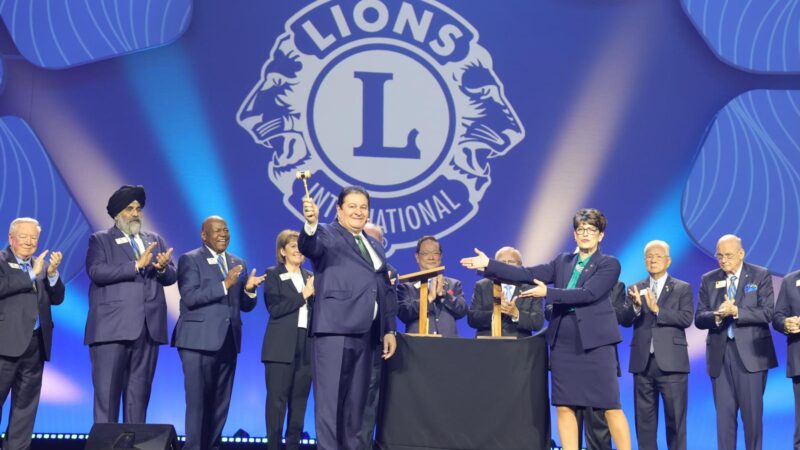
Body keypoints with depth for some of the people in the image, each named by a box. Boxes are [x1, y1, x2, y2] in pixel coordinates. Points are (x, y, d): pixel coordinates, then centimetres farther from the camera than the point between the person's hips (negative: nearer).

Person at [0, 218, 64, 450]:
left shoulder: (41, 265, 15)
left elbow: (57, 299, 9)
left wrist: (52, 273, -6)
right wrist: (32, 274, -14)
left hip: (36, 343, 6)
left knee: (26, 404, 8)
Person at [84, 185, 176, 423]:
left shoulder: (155, 241, 19)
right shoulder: (100, 240, 6)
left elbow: (171, 277, 11)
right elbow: (96, 271, -12)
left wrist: (162, 268, -12)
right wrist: (136, 265, -18)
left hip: (148, 328, 4)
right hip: (112, 328, -4)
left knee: (139, 392, 7)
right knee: (107, 391, -5)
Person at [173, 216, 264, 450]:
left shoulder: (238, 263, 16)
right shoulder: (190, 260, -1)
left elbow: (245, 306, 14)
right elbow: (189, 297, -15)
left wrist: (249, 289, -8)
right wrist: (224, 284, -21)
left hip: (228, 341, 6)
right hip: (199, 341, -6)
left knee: (221, 402, 9)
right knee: (197, 400, -5)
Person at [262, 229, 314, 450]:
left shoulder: (310, 277, 16)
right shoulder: (273, 275, 2)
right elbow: (275, 309, -11)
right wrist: (303, 295, -12)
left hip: (306, 346, 5)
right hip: (282, 346, -5)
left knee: (300, 400, 6)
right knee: (277, 400, -4)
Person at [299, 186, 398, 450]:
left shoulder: (375, 246, 22)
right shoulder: (327, 234, 1)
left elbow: (385, 290, 22)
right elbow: (309, 247, -22)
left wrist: (389, 330, 13)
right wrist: (311, 223, -43)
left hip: (365, 333, 7)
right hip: (335, 330, -7)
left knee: (356, 401, 9)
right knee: (330, 399, -8)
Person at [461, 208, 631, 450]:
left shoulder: (609, 264, 0)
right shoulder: (563, 262, 14)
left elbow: (588, 293, -15)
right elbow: (528, 274, 6)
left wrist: (547, 292, -16)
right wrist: (489, 264, -2)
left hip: (595, 342, -5)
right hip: (563, 342, 5)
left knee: (611, 406, -5)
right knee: (564, 406, 4)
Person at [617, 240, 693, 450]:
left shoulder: (683, 288, 5)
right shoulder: (636, 289, 12)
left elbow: (686, 318, -9)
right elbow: (624, 320, 0)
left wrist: (657, 309, -18)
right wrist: (636, 306, -20)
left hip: (671, 362, -3)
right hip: (642, 362, 3)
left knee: (675, 417, 0)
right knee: (644, 418, 8)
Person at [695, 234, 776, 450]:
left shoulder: (760, 276, 2)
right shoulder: (709, 279, 10)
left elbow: (767, 313, -9)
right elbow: (699, 319, 4)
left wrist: (735, 311, -21)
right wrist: (717, 316, -16)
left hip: (750, 354, -2)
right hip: (720, 356, 3)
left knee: (752, 412, 0)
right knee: (724, 413, 4)